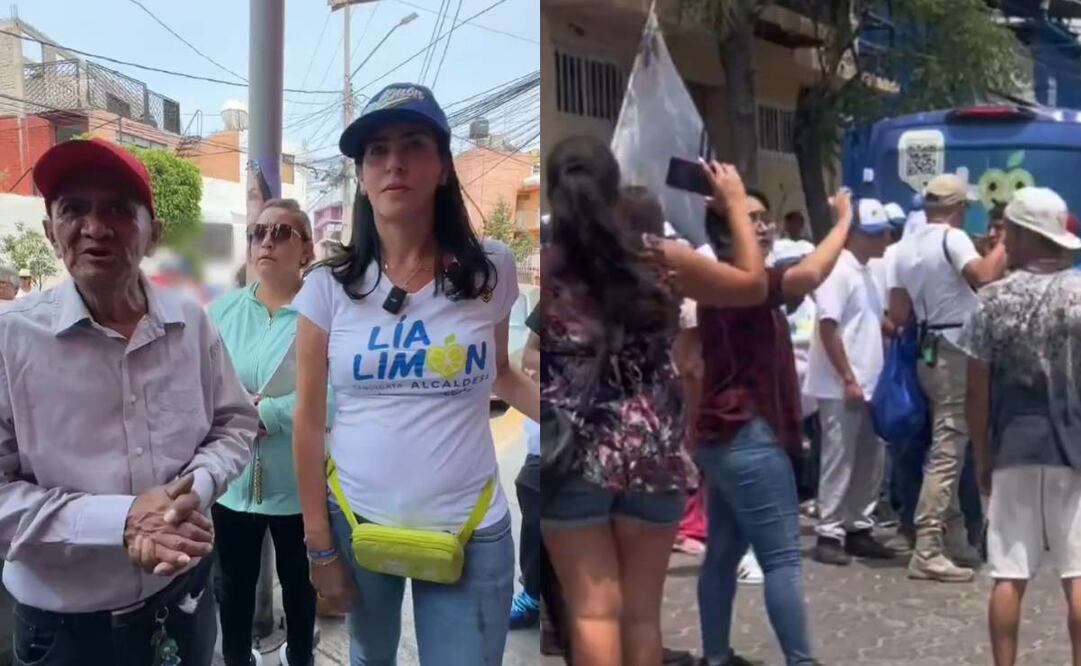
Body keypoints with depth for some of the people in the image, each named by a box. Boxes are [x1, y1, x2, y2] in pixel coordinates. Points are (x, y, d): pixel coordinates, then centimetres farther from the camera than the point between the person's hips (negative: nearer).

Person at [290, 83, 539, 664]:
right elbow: (309, 420, -2)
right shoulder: (328, 287, -7)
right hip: (355, 519, 1)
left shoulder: (491, 271, -5)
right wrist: (320, 545, -2)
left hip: (470, 532, -1)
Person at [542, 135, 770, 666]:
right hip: (652, 453, 2)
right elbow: (754, 285, 10)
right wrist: (736, 205, 21)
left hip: (571, 455, -1)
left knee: (593, 609, 5)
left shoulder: (543, 268, -8)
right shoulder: (662, 260, -4)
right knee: (642, 612, 14)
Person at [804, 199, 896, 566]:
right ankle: (829, 534, 7)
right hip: (841, 387, -9)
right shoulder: (838, 270, -12)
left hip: (870, 384, 9)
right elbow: (828, 329, -17)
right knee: (838, 461, -3)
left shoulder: (868, 272, 14)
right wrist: (848, 379, -18)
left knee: (871, 460, 12)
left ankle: (858, 529, 23)